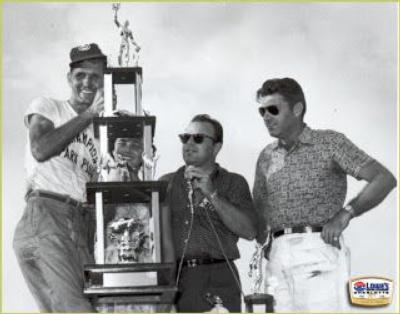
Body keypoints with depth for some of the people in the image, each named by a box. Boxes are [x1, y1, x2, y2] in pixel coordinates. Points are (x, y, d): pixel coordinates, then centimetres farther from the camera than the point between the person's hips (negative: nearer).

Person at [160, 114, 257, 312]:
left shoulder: (233, 183, 10)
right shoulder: (166, 183, 16)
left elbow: (249, 231, -4)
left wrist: (212, 194, -8)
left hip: (219, 282, -1)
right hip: (172, 280, 2)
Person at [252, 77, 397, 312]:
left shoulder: (330, 142, 3)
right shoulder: (267, 157, 18)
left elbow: (385, 179, -5)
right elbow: (259, 212, 26)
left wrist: (346, 213, -17)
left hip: (320, 251, -5)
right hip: (280, 255, 5)